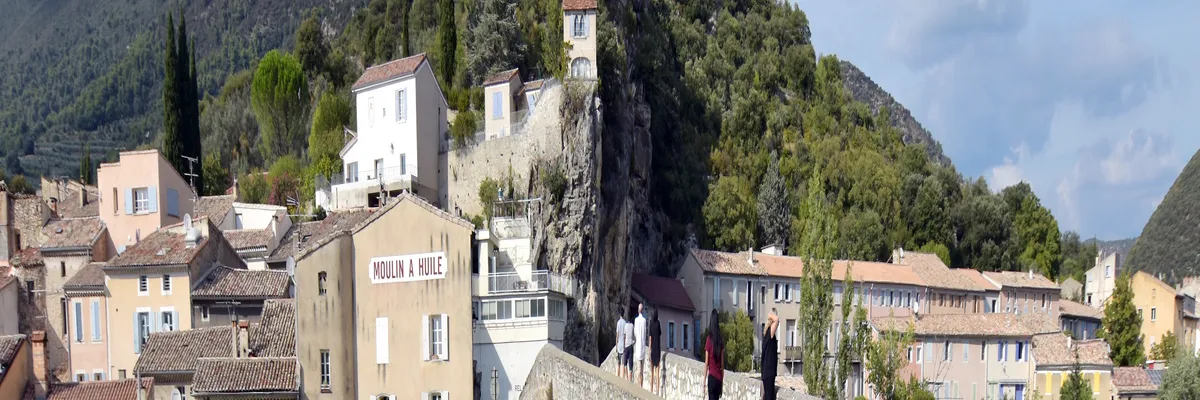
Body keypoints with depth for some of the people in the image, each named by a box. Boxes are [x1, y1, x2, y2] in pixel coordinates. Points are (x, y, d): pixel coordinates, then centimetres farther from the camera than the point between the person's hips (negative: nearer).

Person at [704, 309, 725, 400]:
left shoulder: (709, 339, -9)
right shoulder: (721, 340, 2)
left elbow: (706, 362, -7)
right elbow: (722, 362, 8)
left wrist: (704, 379, -1)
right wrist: (722, 378, 15)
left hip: (712, 376, -4)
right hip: (719, 377, 4)